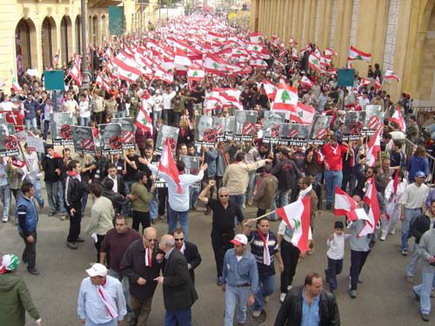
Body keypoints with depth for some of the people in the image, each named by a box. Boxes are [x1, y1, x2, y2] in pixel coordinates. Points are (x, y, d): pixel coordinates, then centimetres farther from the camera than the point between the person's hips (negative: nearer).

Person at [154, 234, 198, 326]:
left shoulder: (177, 258, -26)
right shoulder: (171, 256, 4)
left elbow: (182, 278, -29)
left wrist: (164, 280, -22)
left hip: (181, 299, -9)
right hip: (174, 299, 9)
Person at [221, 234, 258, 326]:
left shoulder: (250, 259, -25)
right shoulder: (228, 254, -19)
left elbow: (254, 277, -18)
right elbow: (225, 270, -1)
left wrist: (253, 294, -17)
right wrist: (223, 283, 12)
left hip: (244, 288, 0)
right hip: (230, 287, 0)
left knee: (242, 307, 24)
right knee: (229, 311, 0)